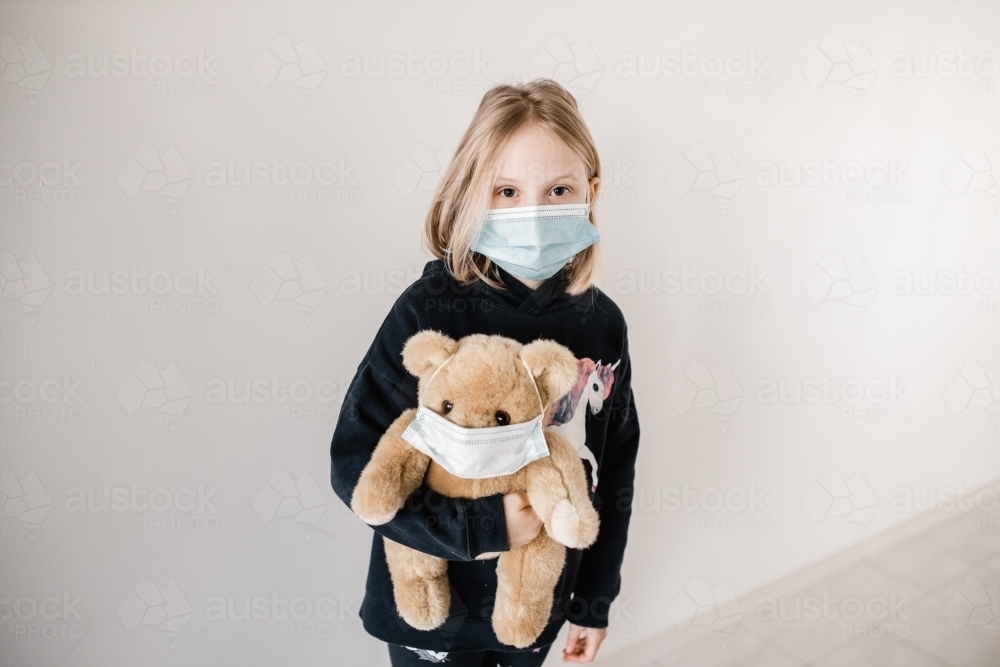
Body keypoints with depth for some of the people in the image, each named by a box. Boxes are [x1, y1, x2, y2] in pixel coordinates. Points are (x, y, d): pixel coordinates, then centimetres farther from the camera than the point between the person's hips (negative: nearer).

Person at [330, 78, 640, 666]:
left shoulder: (602, 323, -9)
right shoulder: (429, 312, -21)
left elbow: (615, 469, 1)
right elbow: (355, 465, -18)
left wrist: (597, 598, 7)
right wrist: (480, 527, -28)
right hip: (434, 608, -3)